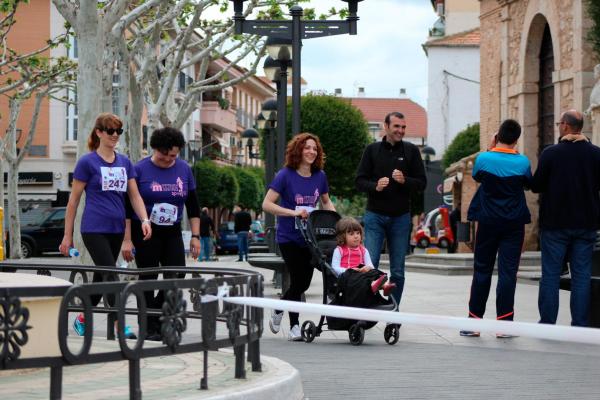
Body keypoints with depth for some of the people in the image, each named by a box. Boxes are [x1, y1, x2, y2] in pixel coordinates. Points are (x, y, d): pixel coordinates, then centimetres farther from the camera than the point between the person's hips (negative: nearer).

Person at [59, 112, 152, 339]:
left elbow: (134, 195, 10)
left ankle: (82, 319, 27)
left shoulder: (125, 162, 11)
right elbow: (73, 200, -1)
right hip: (94, 229, -6)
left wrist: (145, 220, -8)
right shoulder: (87, 162, -4)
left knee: (102, 276, 12)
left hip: (117, 229, 6)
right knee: (110, 275, -13)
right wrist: (67, 236, -2)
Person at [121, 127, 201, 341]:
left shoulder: (184, 170, 5)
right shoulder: (140, 169, -6)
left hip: (172, 233, 3)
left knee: (176, 278, -7)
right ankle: (149, 328, 10)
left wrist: (195, 236, 4)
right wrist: (127, 239, -11)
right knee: (148, 280, 1)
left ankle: (154, 313, 16)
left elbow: (193, 207, 11)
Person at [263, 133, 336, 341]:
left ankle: (278, 311, 31)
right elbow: (267, 204, -14)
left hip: (309, 237, 5)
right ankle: (294, 327, 9)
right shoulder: (286, 175, -11)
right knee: (298, 280, -7)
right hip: (289, 237, -5)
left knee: (304, 283, 7)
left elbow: (326, 202, 19)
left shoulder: (320, 176, 3)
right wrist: (293, 212, -23)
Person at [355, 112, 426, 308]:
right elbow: (359, 181, 3)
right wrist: (375, 186, -17)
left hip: (400, 217, 1)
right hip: (375, 215, -1)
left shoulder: (411, 150, 4)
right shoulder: (372, 150, 4)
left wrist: (404, 181, -16)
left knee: (398, 271, 5)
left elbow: (422, 182, 3)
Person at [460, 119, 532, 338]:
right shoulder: (522, 162, -8)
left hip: (488, 222, 1)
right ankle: (504, 323, -3)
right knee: (508, 271, 0)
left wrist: (490, 149, 14)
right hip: (514, 224, -1)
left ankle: (474, 321, 11)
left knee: (482, 271, 9)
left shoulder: (483, 158, -9)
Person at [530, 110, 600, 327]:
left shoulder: (550, 153, -9)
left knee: (551, 274, 4)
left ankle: (547, 323, 4)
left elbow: (536, 186, -4)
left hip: (555, 222, -2)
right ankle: (580, 325, 4)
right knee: (582, 275, 6)